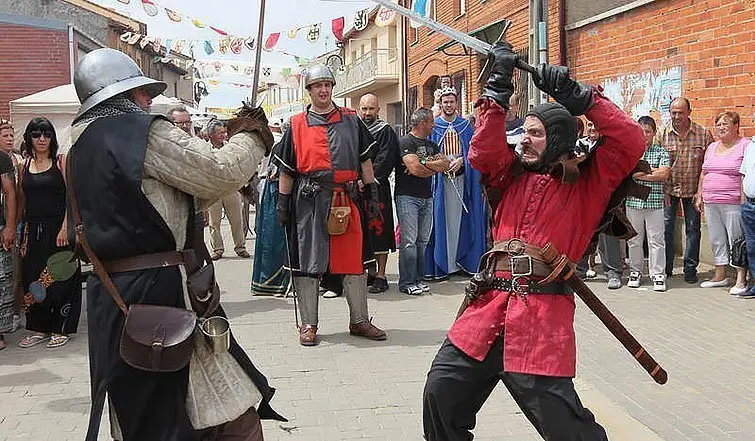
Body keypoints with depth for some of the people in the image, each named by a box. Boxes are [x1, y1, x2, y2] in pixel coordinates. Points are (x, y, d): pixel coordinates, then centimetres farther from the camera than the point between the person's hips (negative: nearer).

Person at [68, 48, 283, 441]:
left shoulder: (81, 147, 17)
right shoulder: (143, 130, -9)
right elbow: (219, 173, -9)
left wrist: (231, 143, 19)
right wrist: (250, 137, 10)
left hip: (109, 294, 9)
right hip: (160, 290, -9)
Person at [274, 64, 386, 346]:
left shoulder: (351, 120, 12)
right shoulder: (297, 125, 7)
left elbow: (365, 161, 14)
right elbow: (286, 170, 9)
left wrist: (372, 195, 10)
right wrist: (282, 203, 5)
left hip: (347, 199, 2)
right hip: (310, 200, -2)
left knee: (354, 260, 5)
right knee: (308, 262, 1)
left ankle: (360, 321, 16)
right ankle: (308, 324, 12)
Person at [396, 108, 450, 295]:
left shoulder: (431, 144, 19)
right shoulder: (405, 142, -6)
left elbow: (446, 164, 6)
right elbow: (414, 168, -18)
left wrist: (424, 165, -9)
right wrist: (435, 167, -1)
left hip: (427, 197, 8)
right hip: (407, 197, -8)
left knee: (422, 240, 8)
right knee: (408, 241, -8)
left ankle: (417, 279, 15)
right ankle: (407, 282, -5)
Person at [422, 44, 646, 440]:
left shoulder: (587, 183, 6)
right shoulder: (515, 174, 18)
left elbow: (631, 142, -6)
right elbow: (482, 153, 1)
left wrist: (577, 96, -9)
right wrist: (498, 89, -2)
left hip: (542, 318, -5)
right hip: (487, 308, 5)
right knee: (441, 394, 5)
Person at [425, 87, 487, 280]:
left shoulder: (466, 126, 11)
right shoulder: (433, 126, 7)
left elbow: (472, 150, 6)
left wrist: (461, 160, -12)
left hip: (462, 177, 2)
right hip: (440, 178, -1)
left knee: (459, 217, 2)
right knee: (441, 218, -4)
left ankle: (461, 259, 8)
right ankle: (441, 264, -2)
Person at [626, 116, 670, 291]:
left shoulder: (661, 152, 3)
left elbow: (664, 174, -11)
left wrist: (638, 174, -10)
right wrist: (651, 170, -9)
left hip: (655, 203, -1)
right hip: (633, 201, 1)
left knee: (656, 239, 1)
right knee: (634, 239, 8)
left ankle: (657, 274, 9)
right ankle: (635, 272, 20)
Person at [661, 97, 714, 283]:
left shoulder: (703, 134, -3)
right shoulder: (662, 134, -2)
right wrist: (663, 190, -6)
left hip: (692, 189, 0)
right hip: (668, 189, 0)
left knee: (693, 229, 5)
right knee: (666, 228, 4)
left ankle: (690, 269, 15)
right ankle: (665, 268, 16)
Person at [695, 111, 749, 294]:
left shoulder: (745, 146, -4)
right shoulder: (712, 147, 17)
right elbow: (704, 174, 22)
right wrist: (699, 195, 16)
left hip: (733, 203, -7)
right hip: (710, 203, 7)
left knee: (737, 241, -3)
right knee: (717, 241, 11)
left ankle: (741, 280, 2)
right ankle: (720, 276, 20)